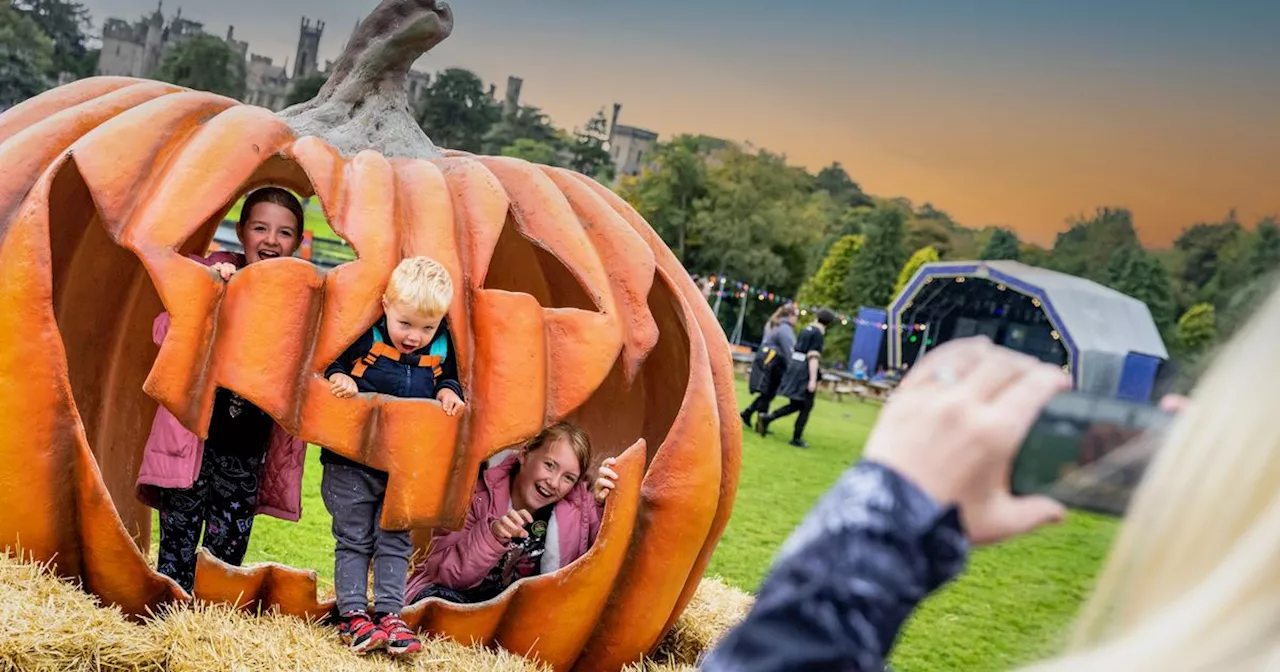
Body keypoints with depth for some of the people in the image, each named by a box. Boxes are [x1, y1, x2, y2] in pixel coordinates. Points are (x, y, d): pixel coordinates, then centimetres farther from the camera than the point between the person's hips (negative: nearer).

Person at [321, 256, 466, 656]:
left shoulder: (441, 348, -1)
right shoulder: (364, 334, -11)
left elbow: (449, 376, 14)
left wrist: (448, 392, -7)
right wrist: (339, 376, -22)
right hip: (351, 461, -3)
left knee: (395, 541, 6)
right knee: (354, 540, 4)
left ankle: (388, 614, 11)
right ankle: (353, 615, 9)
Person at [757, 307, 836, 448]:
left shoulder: (806, 330, 13)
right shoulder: (817, 334, -11)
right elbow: (813, 357, -18)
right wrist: (813, 379, -20)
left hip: (794, 366, 8)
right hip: (805, 370, -8)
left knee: (796, 404, 15)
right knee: (806, 406, 4)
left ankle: (767, 418, 1)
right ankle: (796, 438, 6)